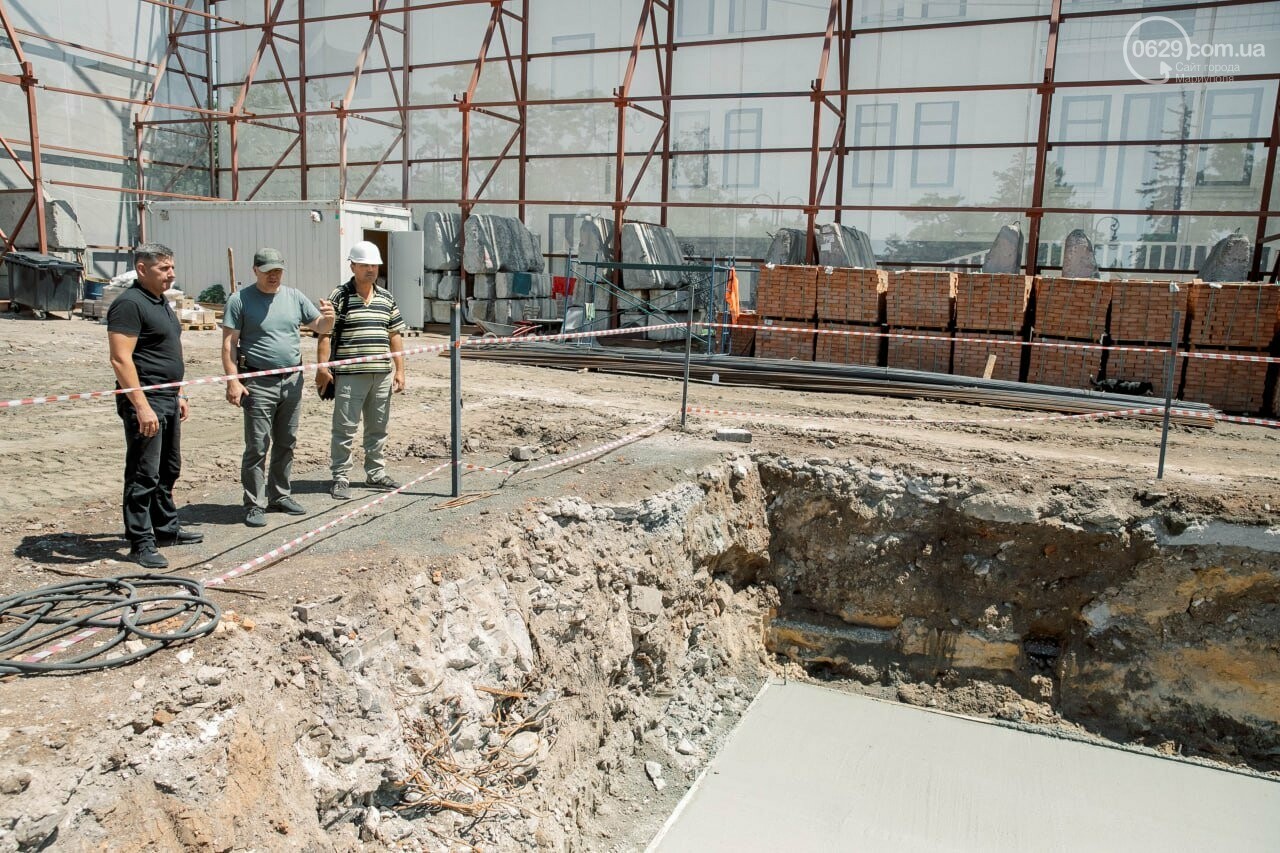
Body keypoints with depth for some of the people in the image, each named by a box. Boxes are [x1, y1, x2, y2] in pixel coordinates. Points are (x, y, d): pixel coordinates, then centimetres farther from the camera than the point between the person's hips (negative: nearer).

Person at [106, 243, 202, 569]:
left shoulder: (161, 302, 15)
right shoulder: (130, 304, -14)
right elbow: (120, 359, -21)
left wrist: (179, 394, 21)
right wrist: (141, 405, -25)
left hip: (168, 399, 10)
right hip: (144, 401, -10)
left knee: (168, 470, 18)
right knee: (144, 475, -4)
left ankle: (166, 528, 30)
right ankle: (141, 543, 4)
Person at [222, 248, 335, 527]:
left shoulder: (294, 297, 10)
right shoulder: (240, 299, -3)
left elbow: (319, 327, 11)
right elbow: (229, 343, -5)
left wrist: (327, 318, -13)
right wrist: (233, 380, -14)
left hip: (292, 381, 5)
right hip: (259, 384, -5)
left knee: (286, 443, 13)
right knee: (257, 447, -2)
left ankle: (280, 495, 25)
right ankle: (254, 504, 5)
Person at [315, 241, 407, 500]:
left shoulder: (386, 298, 13)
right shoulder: (340, 296, -3)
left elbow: (395, 335, 15)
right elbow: (325, 333, -7)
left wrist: (399, 370, 11)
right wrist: (322, 367, -14)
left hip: (382, 374, 5)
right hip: (349, 375, -5)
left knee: (378, 428, 14)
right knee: (345, 428, -1)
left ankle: (376, 473, 26)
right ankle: (340, 478, 8)